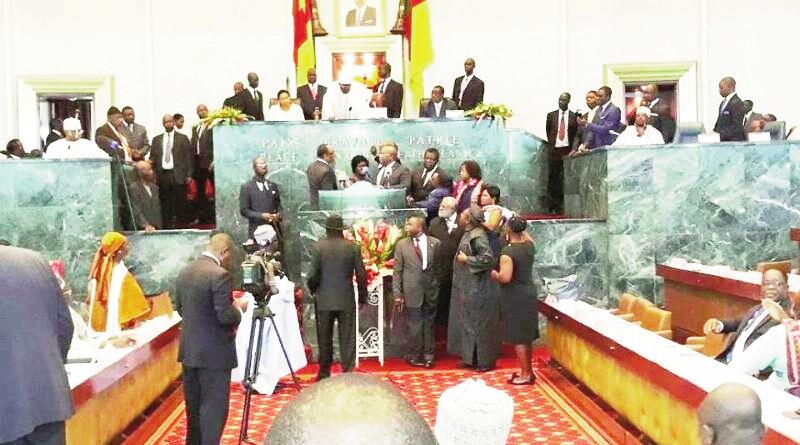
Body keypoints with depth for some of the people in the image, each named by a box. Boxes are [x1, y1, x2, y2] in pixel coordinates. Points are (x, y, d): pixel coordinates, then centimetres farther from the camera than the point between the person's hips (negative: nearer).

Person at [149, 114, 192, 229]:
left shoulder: (182, 138, 6)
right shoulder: (157, 139, 14)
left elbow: (188, 157, 3)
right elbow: (153, 157, 14)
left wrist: (189, 175, -3)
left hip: (178, 175, -2)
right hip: (162, 175, 2)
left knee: (180, 203, -1)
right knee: (165, 204, 3)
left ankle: (181, 225, 7)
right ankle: (167, 226, 10)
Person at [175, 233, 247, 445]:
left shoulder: (185, 272, 6)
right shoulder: (220, 275, -19)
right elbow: (225, 316, -21)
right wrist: (239, 308, -2)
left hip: (189, 350, 8)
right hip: (214, 353, -8)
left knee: (193, 404, 20)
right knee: (214, 407, 0)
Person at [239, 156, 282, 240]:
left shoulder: (273, 186, 15)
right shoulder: (246, 187, 1)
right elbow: (244, 210, -3)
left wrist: (278, 214, -2)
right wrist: (261, 215, -16)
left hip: (274, 229, 4)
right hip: (256, 231, -4)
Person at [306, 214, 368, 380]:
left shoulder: (318, 246, -8)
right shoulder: (353, 247, -5)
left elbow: (313, 275, -10)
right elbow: (361, 275, -3)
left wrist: (312, 290, 10)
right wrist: (362, 295, 10)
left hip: (324, 300, 0)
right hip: (347, 300, 0)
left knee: (325, 339, 13)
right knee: (347, 339, 6)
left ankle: (324, 374, 23)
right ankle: (348, 372, 6)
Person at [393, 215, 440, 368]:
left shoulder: (435, 243, 0)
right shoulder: (401, 244, 1)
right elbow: (397, 271, 1)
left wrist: (439, 287, 1)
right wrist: (397, 294, -3)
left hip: (431, 292, 1)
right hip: (412, 291, -1)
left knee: (429, 324, 10)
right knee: (415, 326, 4)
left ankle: (428, 355, 23)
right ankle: (415, 356, 19)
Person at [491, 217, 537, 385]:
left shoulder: (507, 252, -21)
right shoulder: (529, 245, 1)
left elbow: (505, 278, -28)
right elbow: (524, 236, 25)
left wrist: (494, 274, -8)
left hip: (515, 298, -8)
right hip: (529, 295, 8)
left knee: (518, 338, 2)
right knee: (526, 336, 17)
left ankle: (525, 374, 10)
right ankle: (528, 371, 28)